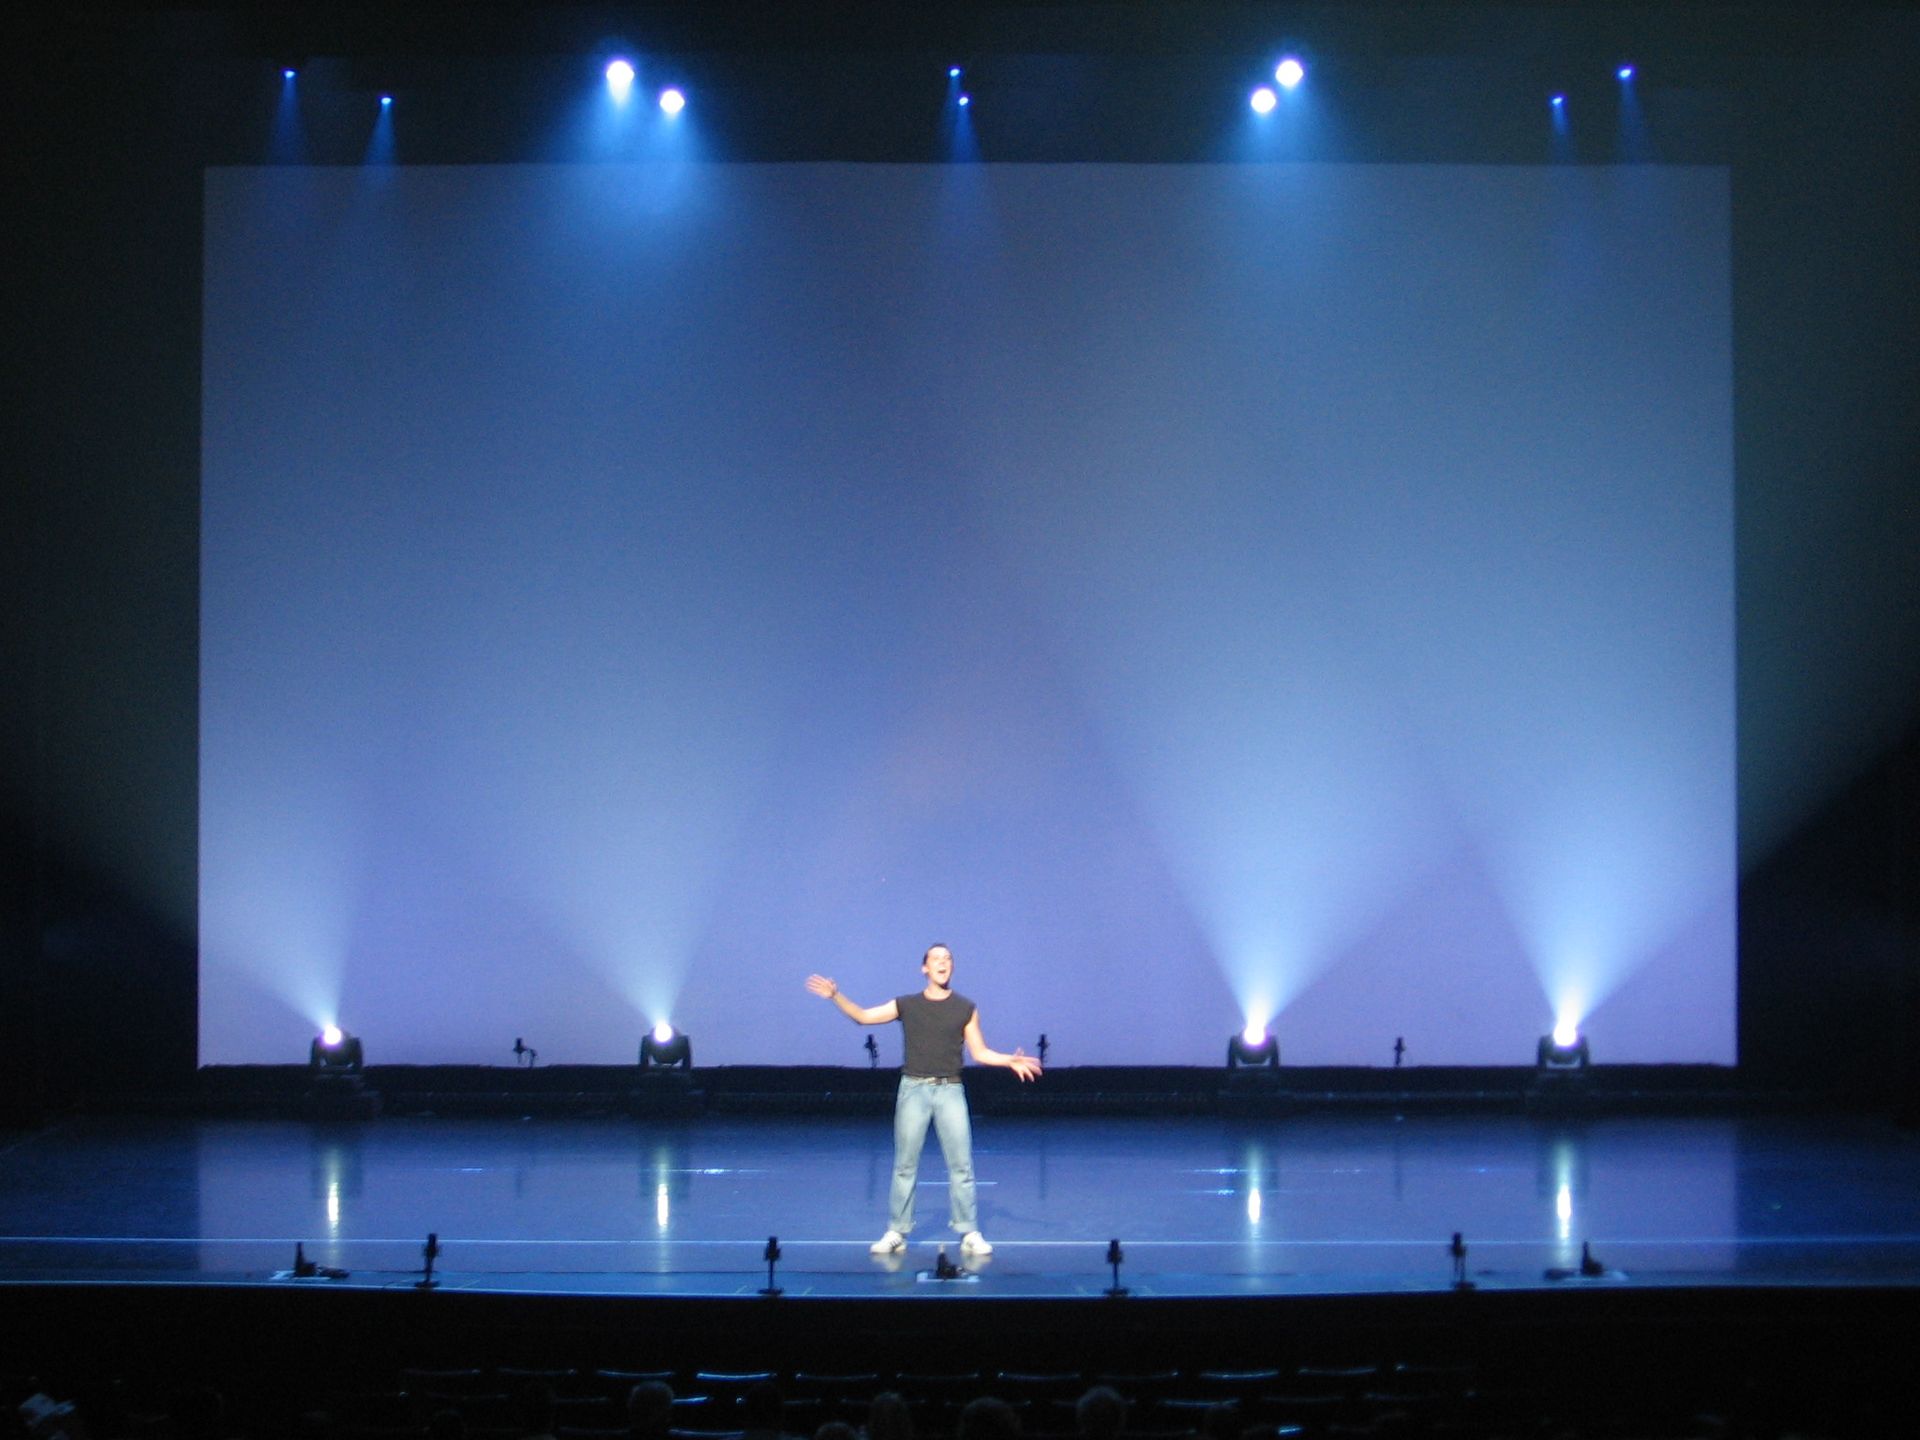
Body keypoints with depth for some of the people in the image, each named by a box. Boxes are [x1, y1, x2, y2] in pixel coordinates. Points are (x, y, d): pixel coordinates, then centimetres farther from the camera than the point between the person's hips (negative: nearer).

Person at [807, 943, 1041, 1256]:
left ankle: (970, 1233, 2)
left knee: (961, 1165, -4)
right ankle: (897, 1232, 10)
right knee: (905, 1166, 3)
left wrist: (1010, 1061, -6)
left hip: (950, 1091, 0)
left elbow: (979, 1052, 9)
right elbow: (862, 1016, 5)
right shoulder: (907, 1005, 6)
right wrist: (835, 996, -7)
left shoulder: (966, 1008, 7)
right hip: (914, 1089, 0)